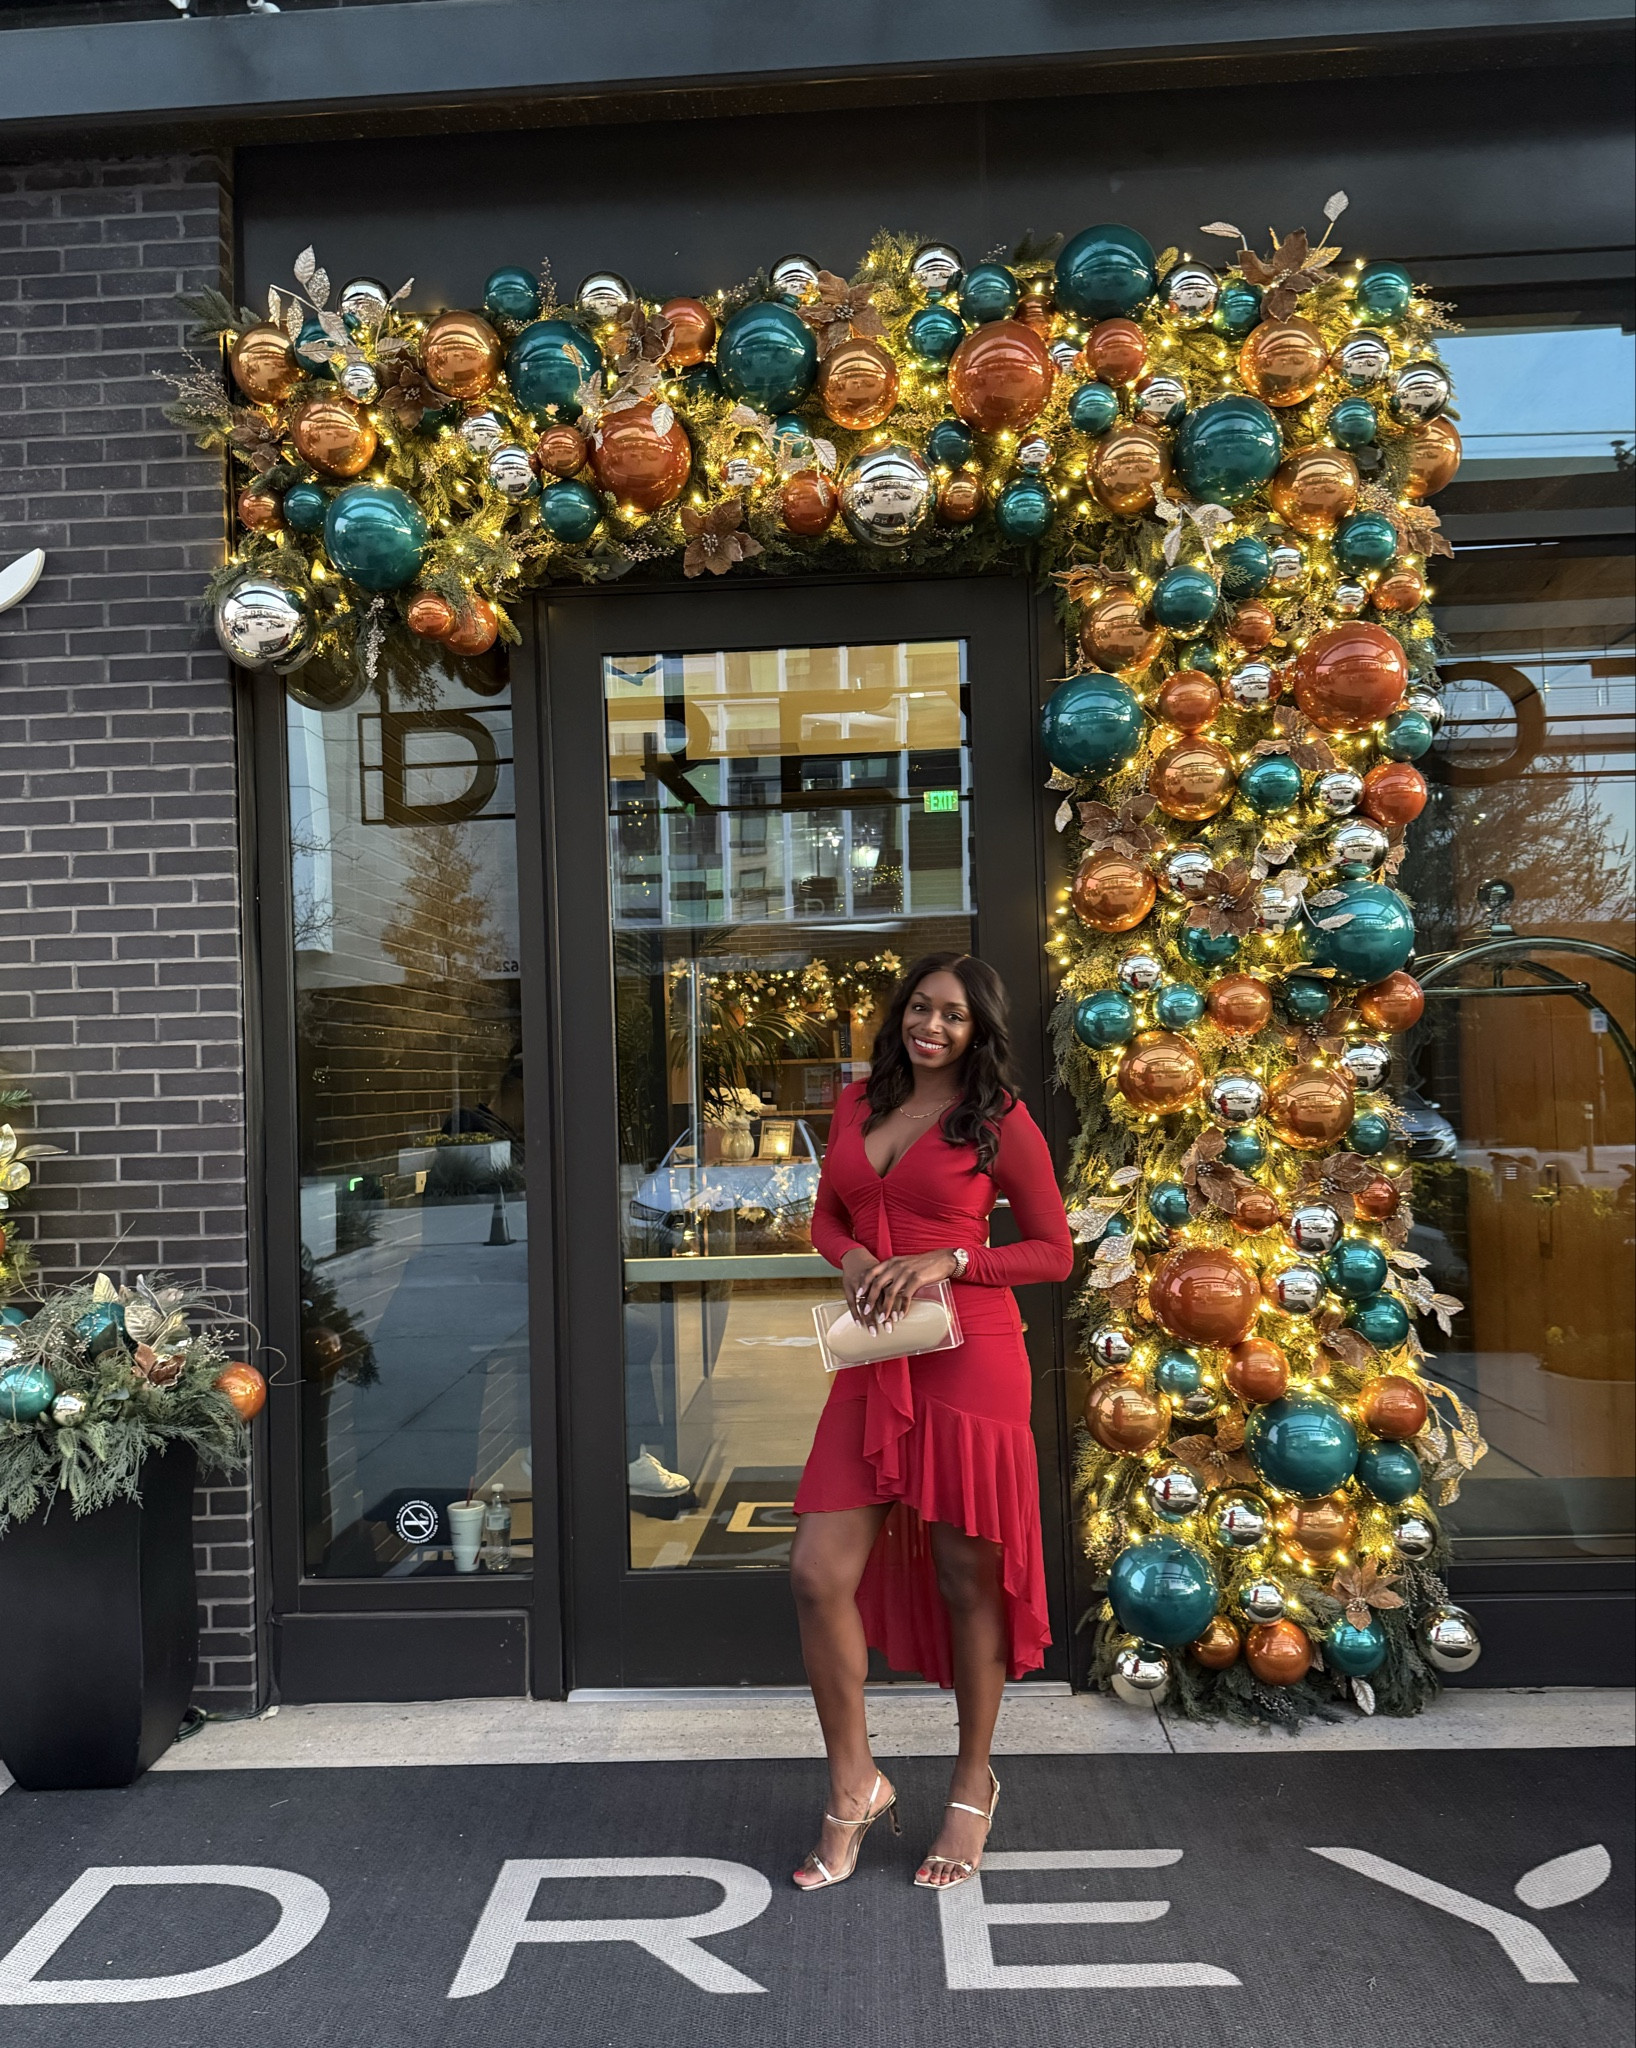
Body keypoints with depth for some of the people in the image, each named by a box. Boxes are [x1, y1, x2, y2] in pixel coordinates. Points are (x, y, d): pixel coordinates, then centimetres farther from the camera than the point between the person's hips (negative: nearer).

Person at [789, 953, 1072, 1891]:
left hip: (969, 1362, -4)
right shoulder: (859, 1104, 11)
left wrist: (946, 1261, -14)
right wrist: (854, 1258, -3)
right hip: (874, 1367, 5)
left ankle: (973, 1785, 31)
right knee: (819, 1574, -1)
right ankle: (855, 1787, 20)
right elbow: (827, 1218, 19)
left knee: (966, 1575, 8)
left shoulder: (1003, 1122, -3)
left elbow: (1055, 1251, -1)